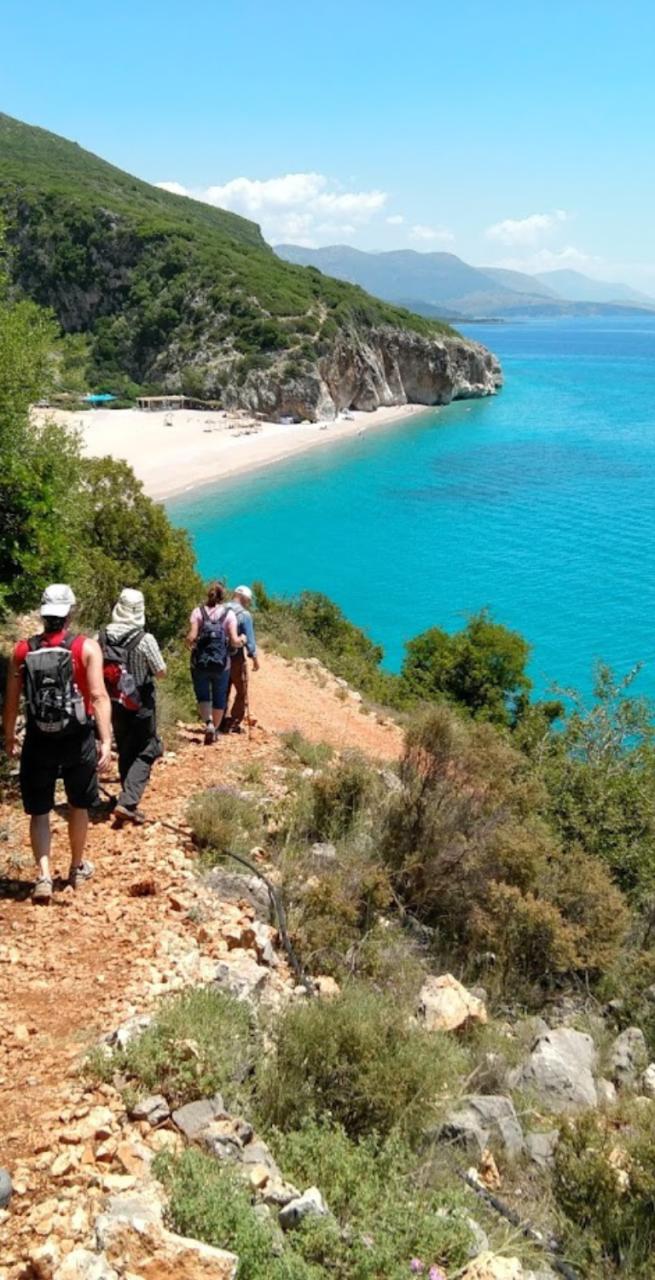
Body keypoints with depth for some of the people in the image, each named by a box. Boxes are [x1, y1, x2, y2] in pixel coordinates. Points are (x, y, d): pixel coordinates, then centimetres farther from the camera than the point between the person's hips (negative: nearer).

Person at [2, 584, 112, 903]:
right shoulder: (86, 647, -8)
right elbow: (98, 696, -16)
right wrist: (105, 740, -17)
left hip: (38, 741, 1)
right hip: (78, 740, 0)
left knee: (39, 811, 10)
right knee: (79, 805, 19)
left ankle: (44, 876, -2)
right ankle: (77, 867, 34)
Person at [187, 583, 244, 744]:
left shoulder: (198, 612, -2)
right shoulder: (229, 614, -2)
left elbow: (191, 637, -11)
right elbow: (234, 641, -8)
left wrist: (190, 644, 10)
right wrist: (242, 640, 12)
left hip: (199, 663, 0)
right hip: (222, 664, 0)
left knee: (202, 696, 12)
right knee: (219, 699, 16)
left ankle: (208, 723, -11)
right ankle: (215, 729, 25)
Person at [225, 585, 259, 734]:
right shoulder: (245, 615, -11)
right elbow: (250, 639, -12)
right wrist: (254, 657, -3)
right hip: (237, 657, -5)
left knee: (223, 691, 17)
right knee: (241, 692, 8)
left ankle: (223, 721, 18)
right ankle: (233, 724, 5)